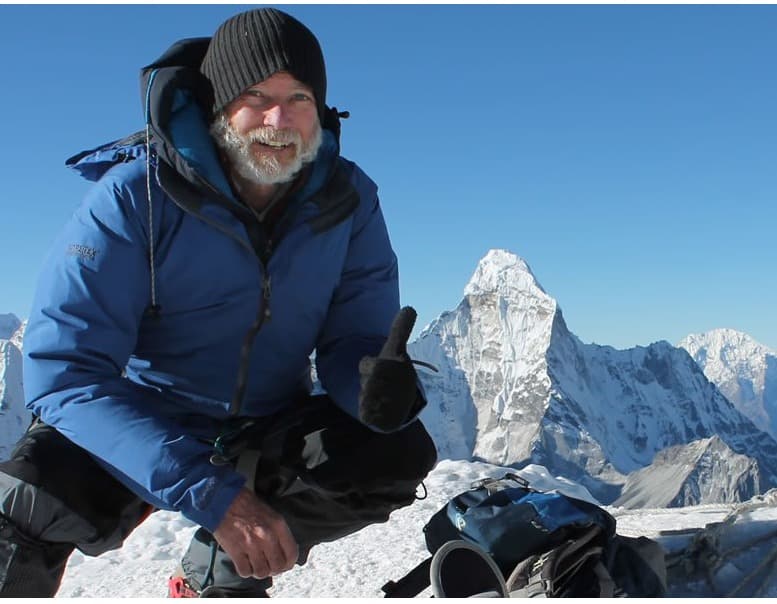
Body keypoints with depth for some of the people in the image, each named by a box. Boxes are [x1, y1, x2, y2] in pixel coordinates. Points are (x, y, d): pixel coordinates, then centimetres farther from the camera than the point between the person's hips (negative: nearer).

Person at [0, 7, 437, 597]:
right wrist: (212, 494, -39)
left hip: (267, 427, 4)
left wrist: (381, 386, -35)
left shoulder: (348, 199, -11)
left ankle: (219, 574, 0)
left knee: (402, 453, -20)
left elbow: (353, 341, -7)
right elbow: (65, 372, -29)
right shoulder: (137, 192, -22)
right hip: (134, 422, -4)